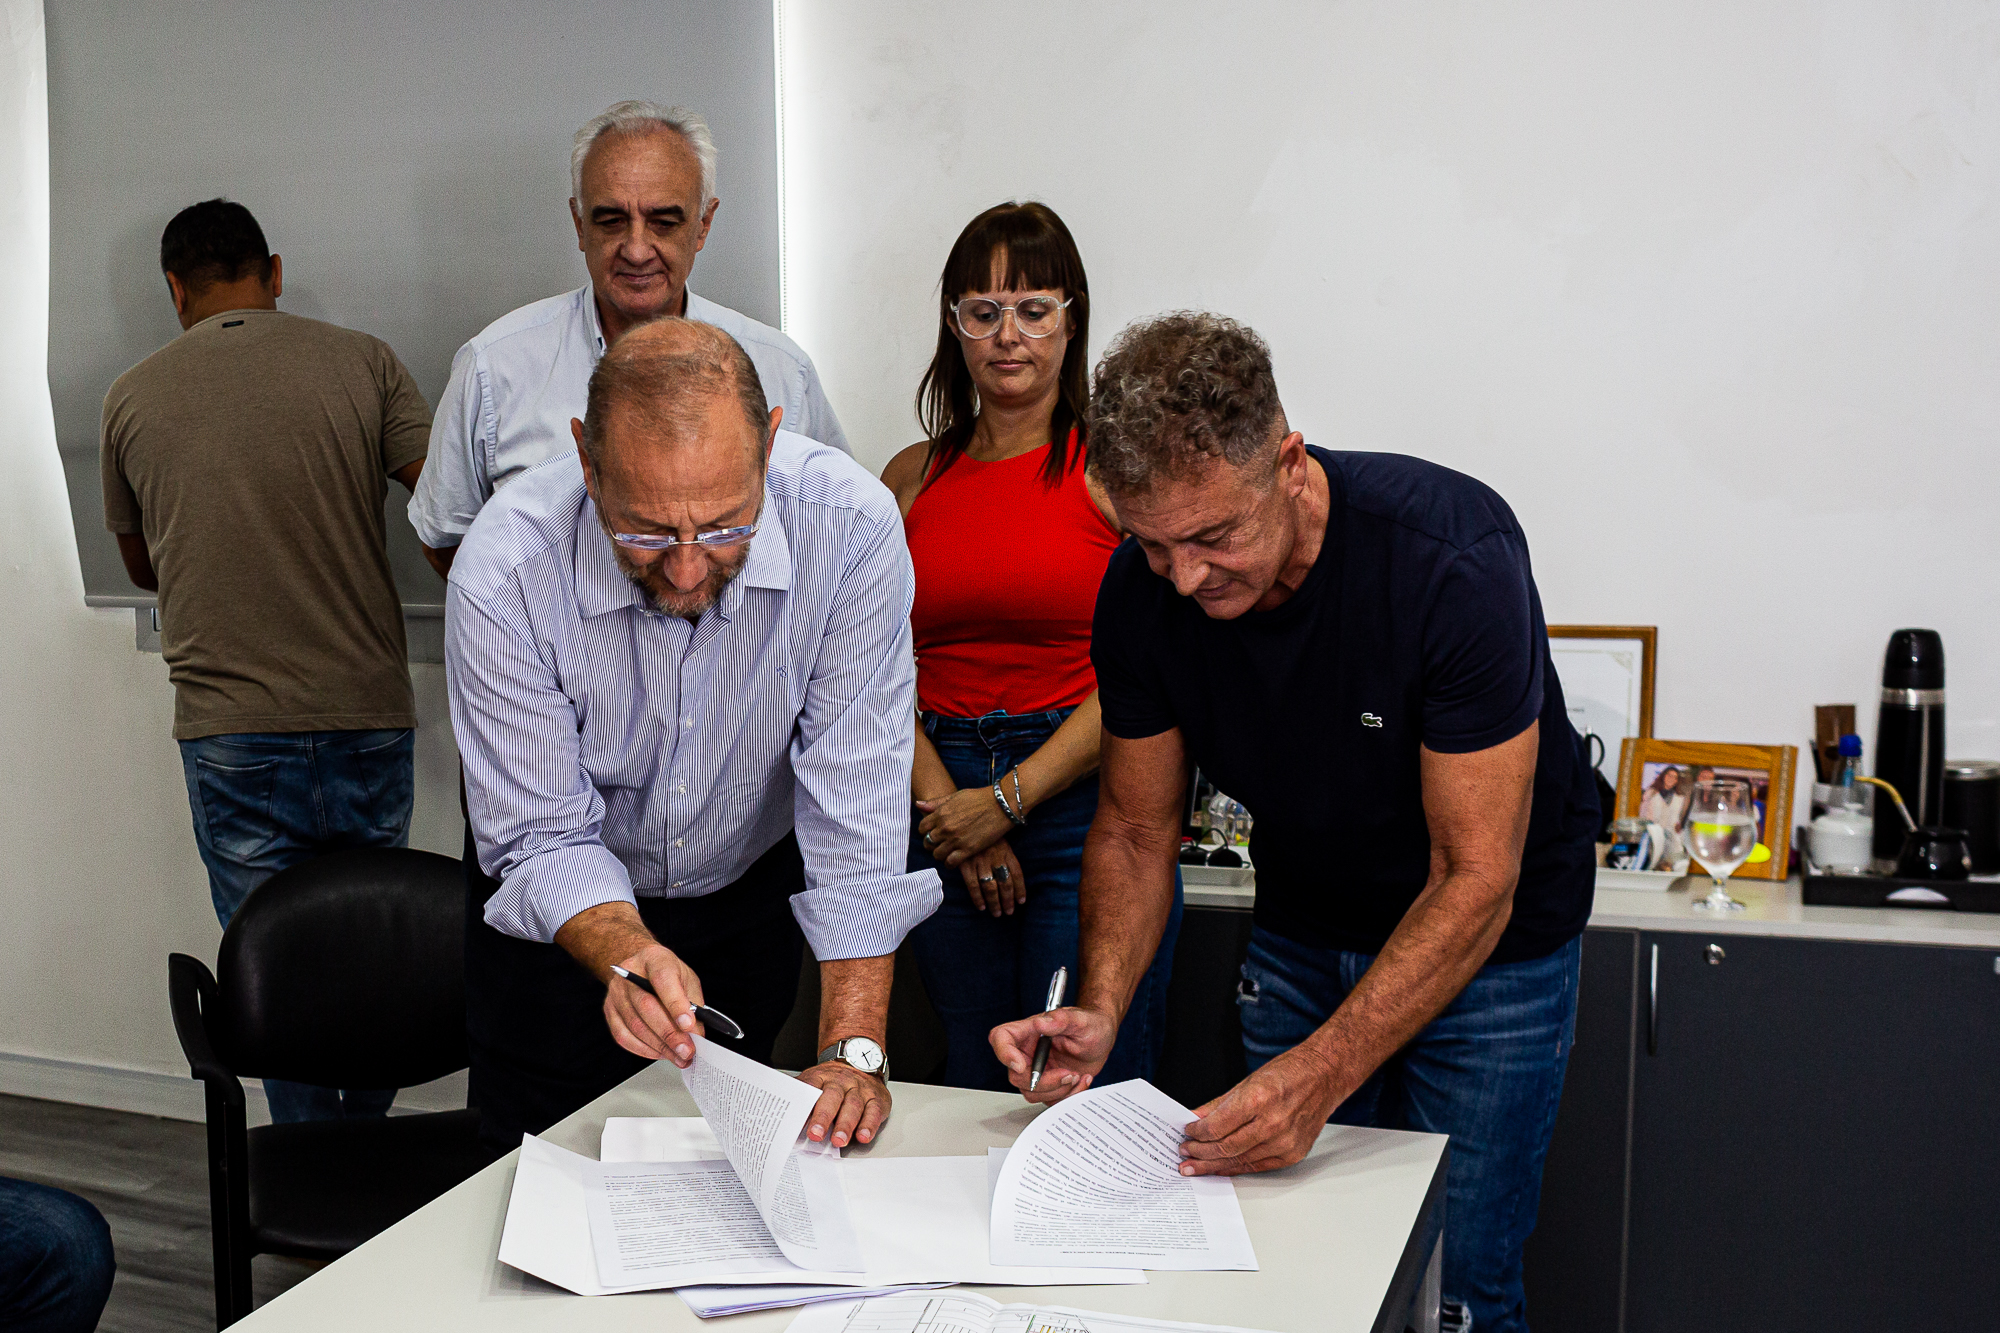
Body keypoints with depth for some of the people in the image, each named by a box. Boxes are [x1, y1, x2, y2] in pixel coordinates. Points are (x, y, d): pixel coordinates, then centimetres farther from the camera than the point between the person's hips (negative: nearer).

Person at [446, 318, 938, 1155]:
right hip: (566, 918, -1)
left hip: (751, 890, 1)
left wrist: (854, 1049, -34)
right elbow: (540, 839, -25)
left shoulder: (849, 526, -32)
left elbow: (856, 811, -28)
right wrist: (628, 956, -46)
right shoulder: (503, 572, -32)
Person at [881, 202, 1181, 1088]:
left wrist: (1007, 800, -11)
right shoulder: (912, 477, 11)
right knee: (972, 1095, 14)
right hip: (941, 806, 4)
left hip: (1085, 797, -4)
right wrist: (947, 808, -6)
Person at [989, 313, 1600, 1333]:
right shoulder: (1141, 591, -17)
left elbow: (1474, 878, -29)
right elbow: (1136, 828, -4)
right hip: (1301, 931, 4)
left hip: (1488, 938, -3)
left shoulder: (1452, 555, -31)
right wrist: (1100, 1011, -21)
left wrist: (1321, 1073, -39)